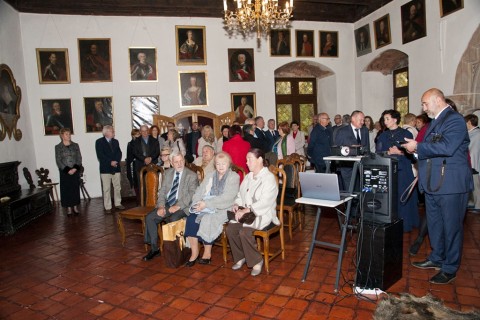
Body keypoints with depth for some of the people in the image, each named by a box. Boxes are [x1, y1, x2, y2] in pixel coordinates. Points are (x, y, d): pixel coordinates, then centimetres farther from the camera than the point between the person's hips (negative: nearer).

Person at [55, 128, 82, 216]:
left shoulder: (75, 145, 6)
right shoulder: (58, 147, 0)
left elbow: (79, 158, 3)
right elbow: (58, 161, -5)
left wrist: (75, 168, -11)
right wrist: (67, 170, -13)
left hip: (75, 171, 2)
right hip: (65, 172, -2)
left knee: (76, 189, 6)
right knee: (66, 190, 2)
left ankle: (75, 207, 16)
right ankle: (69, 208, 10)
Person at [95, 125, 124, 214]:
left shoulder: (115, 141, 14)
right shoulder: (99, 142, -1)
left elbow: (119, 153, 7)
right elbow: (100, 155, -11)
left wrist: (116, 161, -11)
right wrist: (110, 162, -16)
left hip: (116, 168, 5)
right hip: (105, 169, -5)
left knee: (117, 187, 11)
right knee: (106, 189, -2)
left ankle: (118, 204, 24)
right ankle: (107, 207, 3)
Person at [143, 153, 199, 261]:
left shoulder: (192, 175, -4)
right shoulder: (168, 173, 13)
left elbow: (191, 195, -11)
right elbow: (162, 191, 11)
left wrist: (177, 206, -21)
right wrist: (161, 206, -7)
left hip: (182, 207, -5)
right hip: (166, 204, 5)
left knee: (173, 219, -32)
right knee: (149, 217, -14)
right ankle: (154, 248, -2)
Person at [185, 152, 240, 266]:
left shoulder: (234, 177, -2)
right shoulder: (210, 175, 17)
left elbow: (227, 197, -13)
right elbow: (200, 190, 11)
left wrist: (207, 203, -19)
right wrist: (198, 203, -11)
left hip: (222, 209, -5)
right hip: (205, 207, 5)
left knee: (207, 220, -30)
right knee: (191, 219, -21)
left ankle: (207, 253, -12)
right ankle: (194, 252, -11)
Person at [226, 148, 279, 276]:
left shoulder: (269, 177, -9)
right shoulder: (248, 177, 17)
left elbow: (265, 202, -20)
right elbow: (240, 195, 18)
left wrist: (247, 210, -26)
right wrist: (236, 205, -5)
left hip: (262, 215, -7)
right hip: (246, 213, 7)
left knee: (244, 231, -30)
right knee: (230, 228, -18)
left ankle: (256, 261, -6)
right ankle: (241, 257, 4)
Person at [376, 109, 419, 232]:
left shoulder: (406, 134, 1)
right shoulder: (383, 136, 12)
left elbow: (411, 152, -4)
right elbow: (378, 152, 5)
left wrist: (399, 152, -18)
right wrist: (388, 152, -13)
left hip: (403, 170, -3)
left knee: (403, 198, 0)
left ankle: (405, 224, 12)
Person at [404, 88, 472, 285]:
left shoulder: (455, 119, -13)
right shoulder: (435, 122, 15)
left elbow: (446, 147, -27)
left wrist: (418, 147, -20)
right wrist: (417, 150, 5)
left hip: (451, 184, -9)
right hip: (432, 183, 9)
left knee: (451, 226, 3)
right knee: (434, 224, 19)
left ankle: (450, 268, 16)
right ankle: (437, 258, 35)